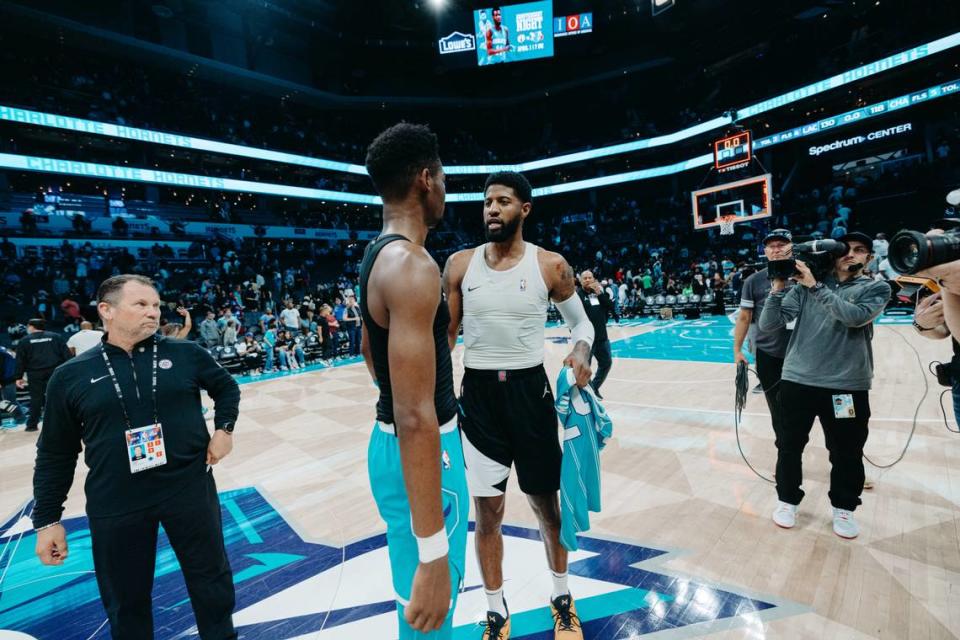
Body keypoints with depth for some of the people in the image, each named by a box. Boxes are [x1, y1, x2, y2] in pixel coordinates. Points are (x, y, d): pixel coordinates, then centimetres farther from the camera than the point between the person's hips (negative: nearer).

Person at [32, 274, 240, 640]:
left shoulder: (186, 354, -4)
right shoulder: (71, 375, -3)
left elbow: (227, 387, 12)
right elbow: (55, 455, 4)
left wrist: (224, 428, 0)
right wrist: (47, 519, 5)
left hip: (189, 489, 0)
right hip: (116, 504, 0)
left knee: (211, 577, 17)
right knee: (125, 600, 18)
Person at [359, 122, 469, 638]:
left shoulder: (377, 256, 7)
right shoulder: (413, 267, -25)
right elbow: (416, 418, -30)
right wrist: (433, 555, -26)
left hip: (391, 444, 10)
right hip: (422, 454, -10)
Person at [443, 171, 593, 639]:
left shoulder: (550, 266, -5)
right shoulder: (459, 264, -1)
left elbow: (581, 321, 5)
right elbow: (446, 334, 5)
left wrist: (581, 351, -17)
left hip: (529, 390, -1)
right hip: (477, 394, 1)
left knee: (545, 501, 16)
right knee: (487, 510, 11)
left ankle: (561, 595, 43)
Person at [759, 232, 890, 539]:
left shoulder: (877, 288, 4)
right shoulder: (804, 284, 4)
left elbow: (855, 316, -19)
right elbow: (767, 324, -4)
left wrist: (815, 286, -19)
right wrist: (778, 287, -14)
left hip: (848, 385, 0)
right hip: (797, 380, 0)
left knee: (847, 453, 13)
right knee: (789, 446, 10)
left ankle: (843, 507, 35)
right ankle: (788, 500, 30)